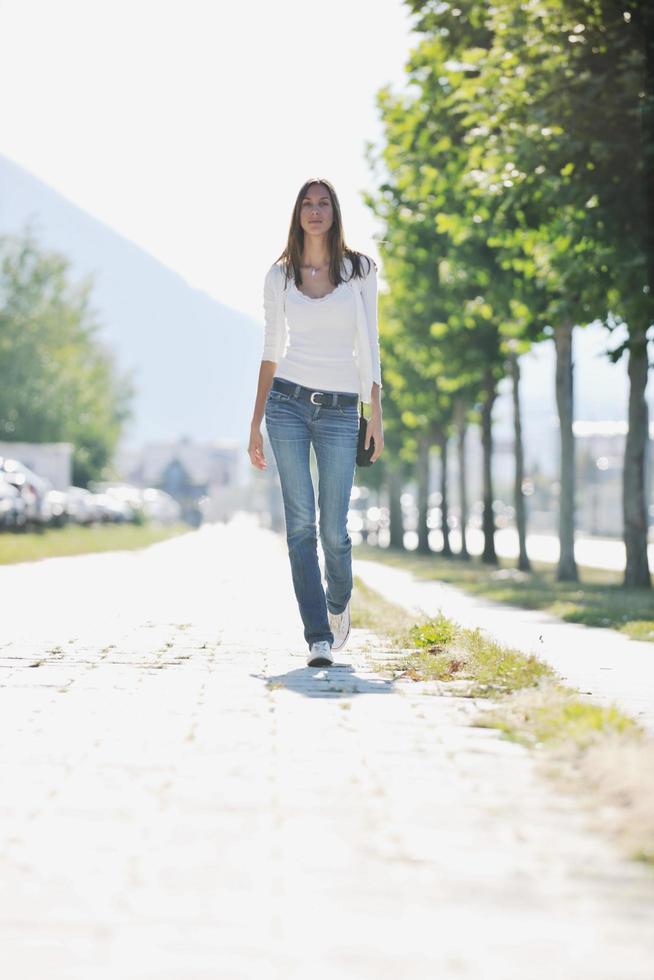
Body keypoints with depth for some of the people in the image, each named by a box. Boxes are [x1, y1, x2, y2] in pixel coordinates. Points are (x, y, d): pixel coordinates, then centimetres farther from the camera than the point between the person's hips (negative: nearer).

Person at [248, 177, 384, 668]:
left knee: (334, 529, -1)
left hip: (339, 409, -1)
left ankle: (338, 604, 31)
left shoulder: (360, 269, 4)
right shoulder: (280, 275, 7)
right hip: (287, 403, 1)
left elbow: (368, 344, 4)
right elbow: (271, 349, 11)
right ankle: (319, 637, -5)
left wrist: (376, 412, -3)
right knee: (301, 522, -8)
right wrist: (256, 422, 9)